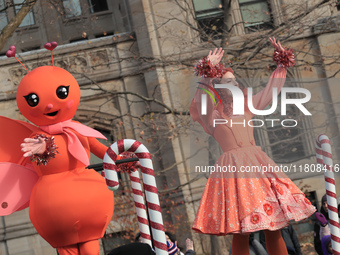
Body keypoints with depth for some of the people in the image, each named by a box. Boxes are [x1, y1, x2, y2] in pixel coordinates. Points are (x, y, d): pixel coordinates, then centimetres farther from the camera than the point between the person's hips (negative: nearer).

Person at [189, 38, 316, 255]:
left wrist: (282, 63, 26)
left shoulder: (247, 107, 19)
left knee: (274, 227, 1)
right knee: (241, 233, -7)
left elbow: (271, 90, 28)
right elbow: (202, 101, -19)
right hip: (234, 168, -5)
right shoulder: (213, 113, 2)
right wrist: (208, 74, -29)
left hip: (258, 164, 5)